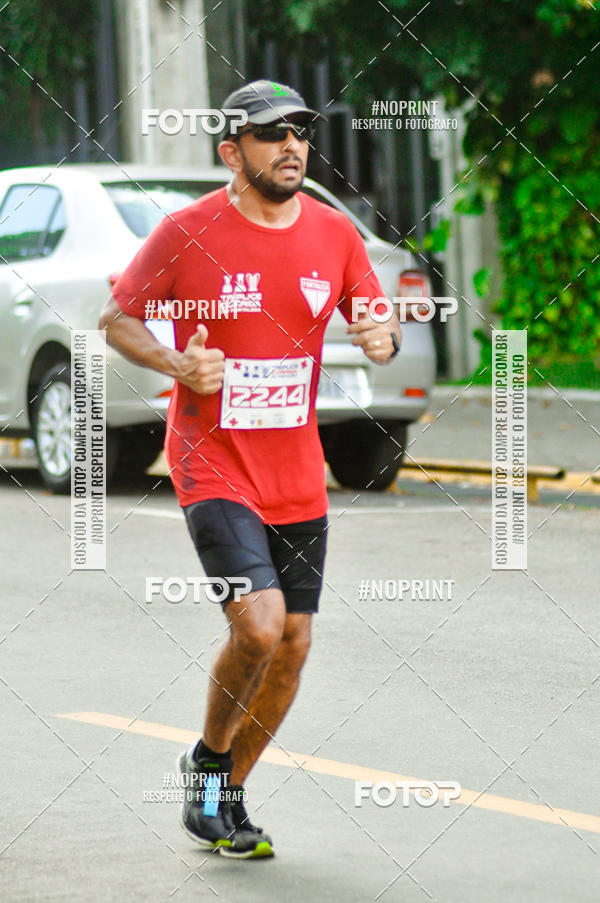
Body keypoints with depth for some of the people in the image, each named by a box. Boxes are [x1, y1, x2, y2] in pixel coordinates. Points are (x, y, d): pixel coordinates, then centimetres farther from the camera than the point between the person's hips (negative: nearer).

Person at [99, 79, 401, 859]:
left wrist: (382, 338, -13)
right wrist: (176, 364, -18)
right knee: (258, 625, -19)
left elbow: (378, 319, 11)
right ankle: (208, 759, 8)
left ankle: (227, 795, 26)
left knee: (292, 644, 7)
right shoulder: (188, 233, -9)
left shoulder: (335, 233, 2)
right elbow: (116, 319, 0)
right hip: (213, 466, -5)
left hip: (297, 475, 5)